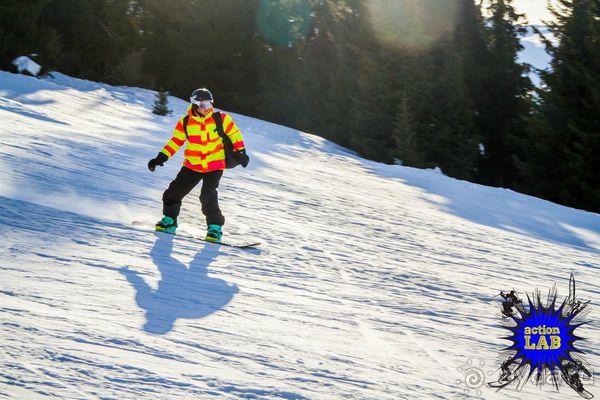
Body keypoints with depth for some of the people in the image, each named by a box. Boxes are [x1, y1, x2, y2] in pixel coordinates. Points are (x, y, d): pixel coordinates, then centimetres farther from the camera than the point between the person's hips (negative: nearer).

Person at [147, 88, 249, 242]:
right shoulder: (185, 122, -4)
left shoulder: (220, 119, -8)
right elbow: (175, 141, 4)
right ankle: (169, 220, 24)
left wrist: (240, 152, -3)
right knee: (174, 191, 1)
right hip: (192, 165, 3)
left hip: (215, 165, -3)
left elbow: (234, 133, 3)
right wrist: (160, 158, -2)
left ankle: (215, 228, -5)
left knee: (208, 196, -20)